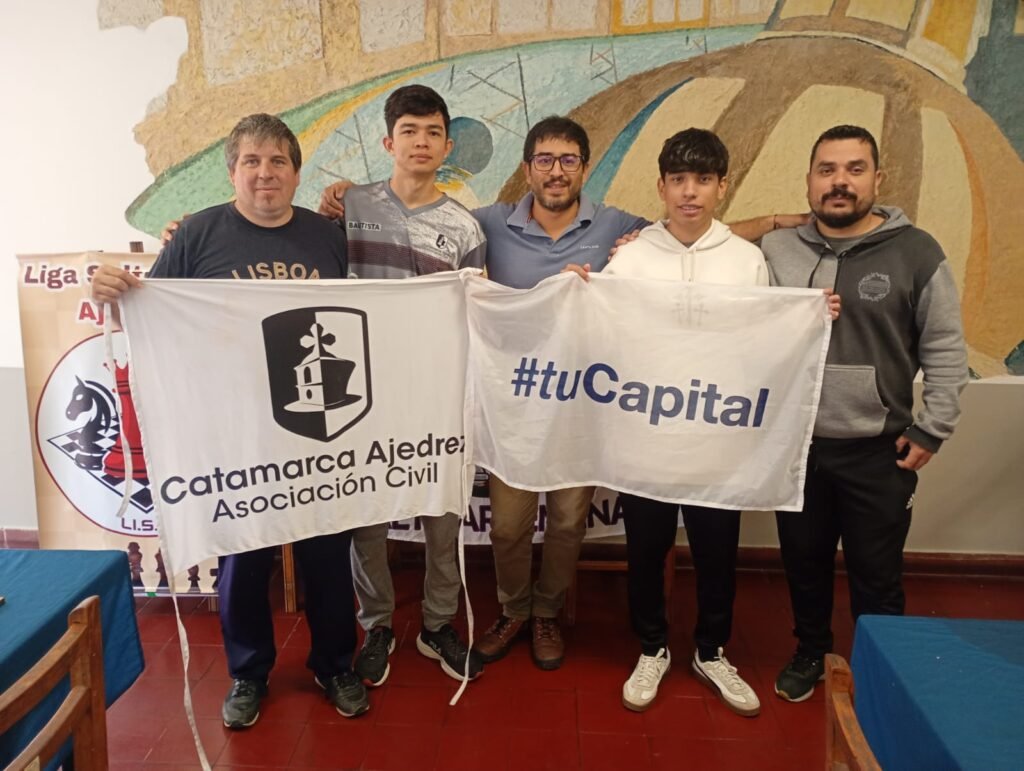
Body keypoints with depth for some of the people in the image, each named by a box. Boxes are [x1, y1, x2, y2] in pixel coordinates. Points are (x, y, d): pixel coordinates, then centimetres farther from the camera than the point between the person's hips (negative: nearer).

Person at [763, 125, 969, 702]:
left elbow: (946, 351, -3)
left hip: (879, 452, -2)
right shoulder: (776, 251, 0)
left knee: (876, 576, 11)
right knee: (805, 562, 18)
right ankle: (811, 652, 41)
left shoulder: (916, 253, -6)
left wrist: (932, 430, -6)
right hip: (795, 445, 3)